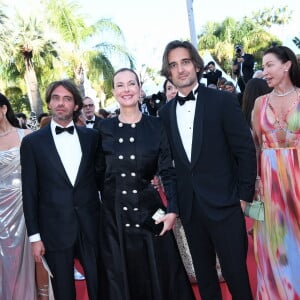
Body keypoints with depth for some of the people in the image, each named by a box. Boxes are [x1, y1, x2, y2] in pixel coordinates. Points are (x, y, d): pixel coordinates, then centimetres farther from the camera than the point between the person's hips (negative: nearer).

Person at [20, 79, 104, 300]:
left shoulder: (92, 136, 4)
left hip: (91, 226, 2)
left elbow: (101, 176, 10)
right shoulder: (32, 142, -1)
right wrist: (34, 236, -3)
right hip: (55, 229, -1)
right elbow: (29, 193, -1)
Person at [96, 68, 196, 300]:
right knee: (121, 277, 11)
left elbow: (168, 172, -4)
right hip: (113, 214, 1)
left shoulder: (156, 126, -1)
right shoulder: (104, 128, 2)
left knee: (160, 274, 6)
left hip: (149, 210, -1)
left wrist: (173, 210, -12)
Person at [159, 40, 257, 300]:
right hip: (189, 206, 4)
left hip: (224, 203, -4)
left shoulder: (223, 101, -5)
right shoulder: (165, 113, 7)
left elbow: (246, 150, -6)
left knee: (235, 272, 4)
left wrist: (244, 195, -7)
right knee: (203, 273, 16)